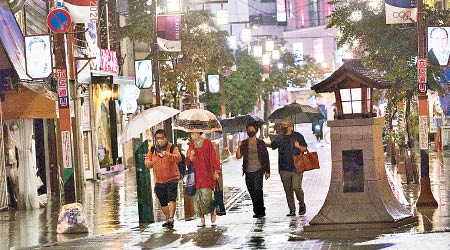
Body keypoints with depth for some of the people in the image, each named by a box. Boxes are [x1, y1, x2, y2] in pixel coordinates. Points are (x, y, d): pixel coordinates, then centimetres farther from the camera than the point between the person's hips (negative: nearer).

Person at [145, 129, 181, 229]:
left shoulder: (172, 147, -8)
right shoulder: (153, 149, 8)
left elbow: (178, 158, -24)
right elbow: (147, 159, 8)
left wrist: (167, 154, -42)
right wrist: (148, 163, -18)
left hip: (172, 178, -5)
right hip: (159, 180, 5)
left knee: (171, 199, -21)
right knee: (163, 202, 11)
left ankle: (171, 218, -27)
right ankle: (168, 219, 25)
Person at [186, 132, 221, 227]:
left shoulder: (207, 143, 0)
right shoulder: (191, 145, 12)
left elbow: (213, 157, -1)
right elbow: (187, 162, 13)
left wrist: (216, 171, -6)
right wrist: (190, 157, -9)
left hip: (206, 174, -4)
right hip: (196, 175, 4)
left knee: (206, 197, -12)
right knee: (197, 199, -2)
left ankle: (213, 209, 18)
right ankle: (202, 219, 5)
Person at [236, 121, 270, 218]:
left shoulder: (261, 143, 4)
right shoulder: (244, 143, 9)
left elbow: (266, 158, 5)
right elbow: (238, 156, 3)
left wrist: (267, 171, 1)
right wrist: (239, 147, -14)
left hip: (258, 170, -3)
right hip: (248, 171, 3)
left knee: (257, 189, -15)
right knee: (251, 191, 4)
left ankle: (260, 211, -9)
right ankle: (257, 210, 15)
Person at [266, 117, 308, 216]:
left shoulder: (298, 136, 3)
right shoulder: (280, 137, 13)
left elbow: (305, 149, 6)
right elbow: (272, 145, 31)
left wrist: (299, 146, -13)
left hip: (296, 167, -4)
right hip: (284, 169, 4)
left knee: (296, 187, -13)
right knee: (288, 190, 4)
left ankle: (302, 204, 11)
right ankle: (292, 210, 11)